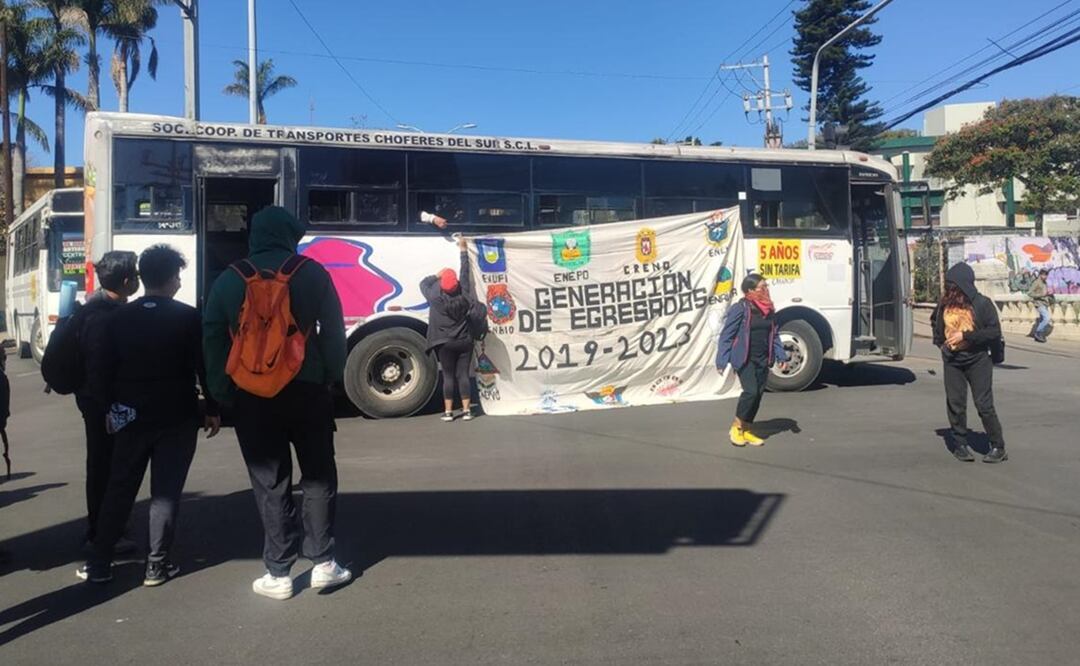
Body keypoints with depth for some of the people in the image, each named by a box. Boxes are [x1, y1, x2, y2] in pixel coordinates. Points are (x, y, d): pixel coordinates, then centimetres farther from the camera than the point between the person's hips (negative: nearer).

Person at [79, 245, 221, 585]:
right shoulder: (188, 317, -9)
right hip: (177, 417, -3)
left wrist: (109, 407, 14)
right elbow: (204, 366, -9)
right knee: (166, 491, 3)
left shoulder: (120, 317, 3)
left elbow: (102, 368, 5)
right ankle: (157, 565, 6)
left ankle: (99, 563, 18)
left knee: (119, 488, 14)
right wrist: (213, 410, -1)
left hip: (132, 416, 4)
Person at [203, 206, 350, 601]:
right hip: (306, 389, -1)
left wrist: (222, 393, 9)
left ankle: (278, 574, 10)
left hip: (252, 395, 1)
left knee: (270, 483, 6)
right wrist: (333, 377, 6)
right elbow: (333, 331, -2)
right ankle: (323, 563, 13)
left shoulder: (228, 281, 4)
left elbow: (213, 342, 4)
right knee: (318, 476, 12)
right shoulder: (313, 273, 0)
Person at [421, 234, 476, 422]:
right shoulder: (464, 296, -6)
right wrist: (463, 248, 10)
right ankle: (466, 410, 2)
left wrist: (437, 275, 13)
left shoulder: (436, 299, -12)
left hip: (445, 344, -2)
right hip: (464, 342, 2)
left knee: (448, 376, 3)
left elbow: (423, 284, 5)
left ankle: (448, 412, 4)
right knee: (463, 375, 3)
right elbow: (465, 273, 3)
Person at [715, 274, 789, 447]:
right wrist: (721, 361, -13)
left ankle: (746, 431, 19)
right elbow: (727, 335, -10)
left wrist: (781, 356, 8)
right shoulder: (740, 308, -11)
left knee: (758, 394, 7)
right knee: (751, 391, -16)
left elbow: (774, 335, 17)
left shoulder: (769, 309, 9)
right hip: (745, 359, -7)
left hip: (763, 360, 7)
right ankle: (736, 427, 3)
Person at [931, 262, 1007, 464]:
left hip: (978, 360, -4)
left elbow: (995, 331, -14)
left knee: (984, 405, -4)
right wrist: (940, 342, 9)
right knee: (955, 404, 6)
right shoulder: (945, 304, 3)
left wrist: (965, 335, -19)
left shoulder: (982, 303, -9)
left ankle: (998, 447, 8)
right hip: (952, 362, 4)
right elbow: (935, 323, 22)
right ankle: (960, 445, 18)